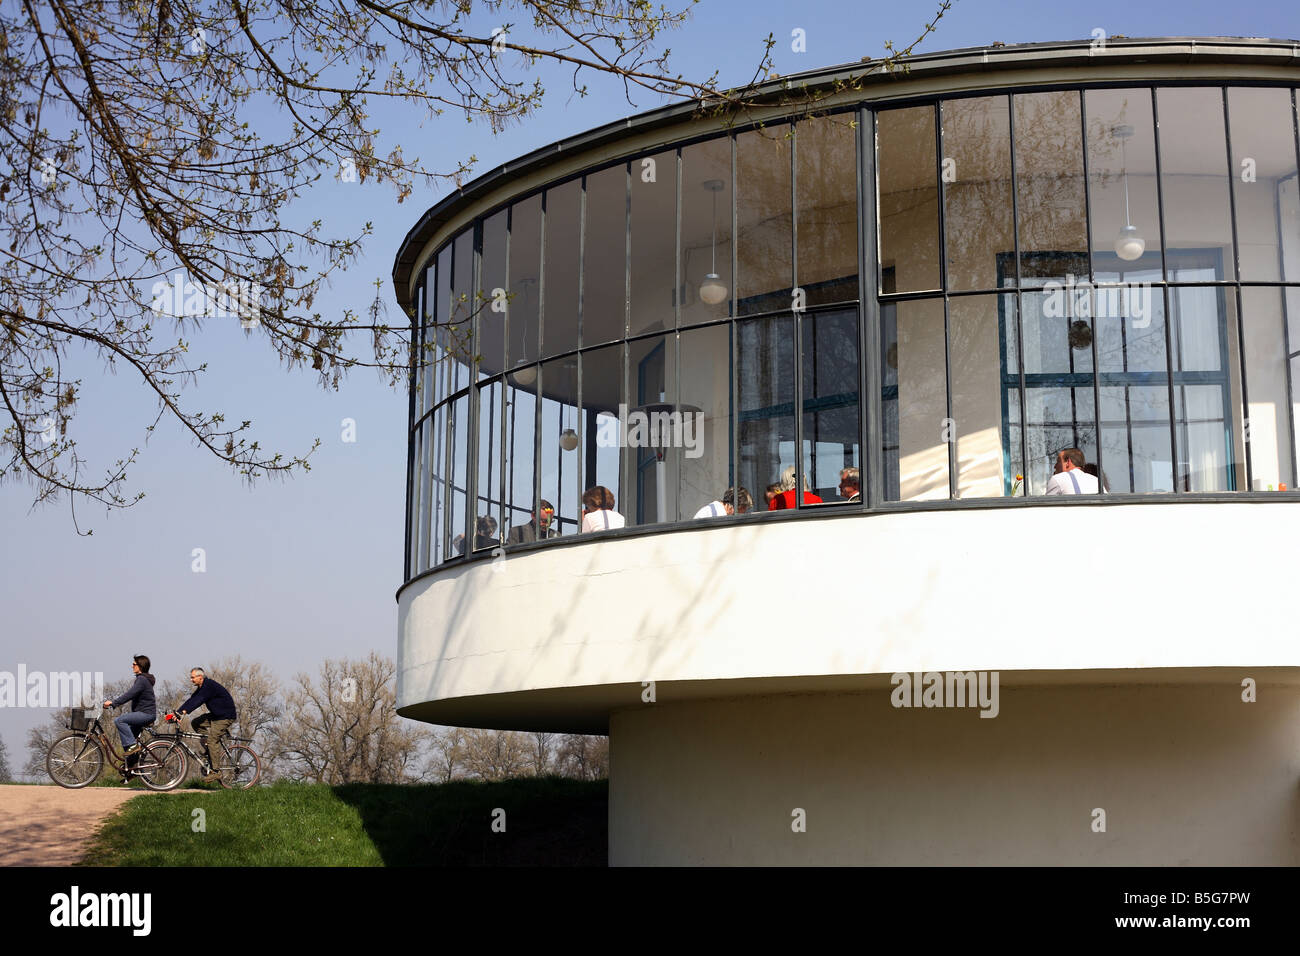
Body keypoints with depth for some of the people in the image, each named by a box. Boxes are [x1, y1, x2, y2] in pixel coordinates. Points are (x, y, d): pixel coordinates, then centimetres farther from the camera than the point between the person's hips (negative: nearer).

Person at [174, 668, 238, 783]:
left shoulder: (210, 686, -20)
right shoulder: (201, 688, 10)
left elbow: (199, 700, -31)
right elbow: (191, 700, 5)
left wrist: (184, 711, -39)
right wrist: (176, 712, -5)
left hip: (226, 716, -10)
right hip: (215, 715, 10)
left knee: (213, 740, -16)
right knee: (195, 723, 5)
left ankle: (215, 771, -13)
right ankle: (209, 750, 6)